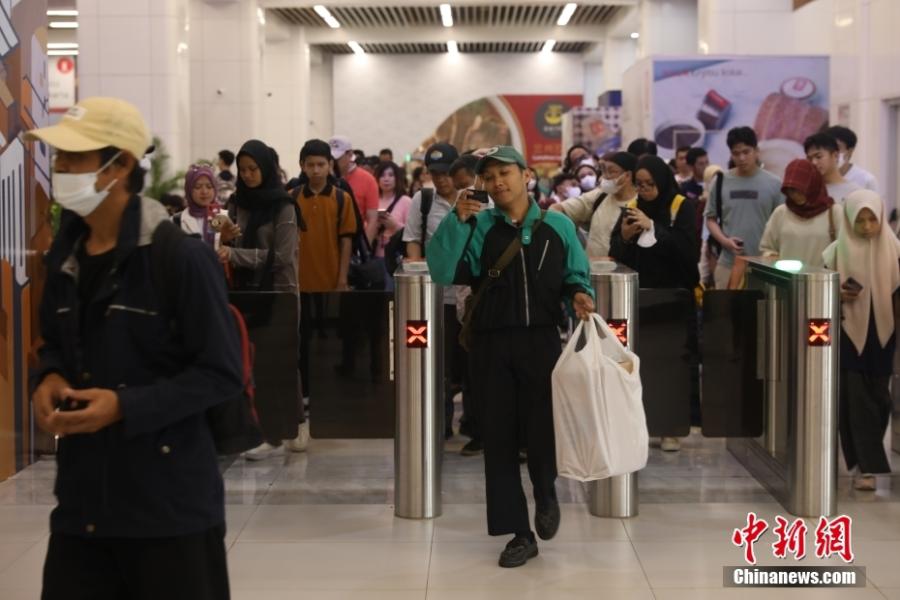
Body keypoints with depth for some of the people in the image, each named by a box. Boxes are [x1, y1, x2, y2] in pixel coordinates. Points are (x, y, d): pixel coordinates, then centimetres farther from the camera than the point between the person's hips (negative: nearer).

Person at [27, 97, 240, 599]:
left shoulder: (181, 257, -14)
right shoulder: (64, 256, 8)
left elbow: (222, 373, -13)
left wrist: (125, 406, -20)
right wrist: (48, 377, -1)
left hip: (170, 499, -6)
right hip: (82, 495, 6)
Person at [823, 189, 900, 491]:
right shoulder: (836, 252, -3)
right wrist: (837, 295, -15)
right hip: (848, 334, -1)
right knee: (855, 399, -4)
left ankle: (865, 460, 25)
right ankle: (867, 465, 0)